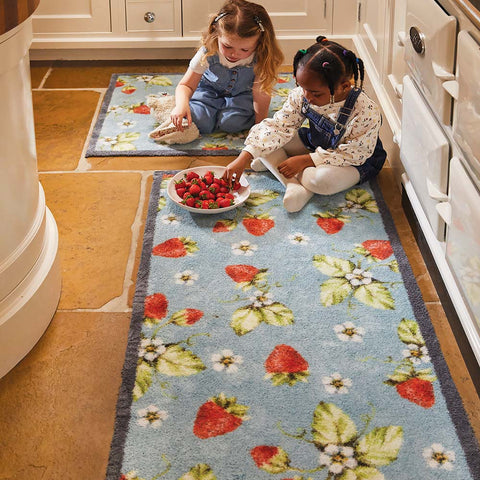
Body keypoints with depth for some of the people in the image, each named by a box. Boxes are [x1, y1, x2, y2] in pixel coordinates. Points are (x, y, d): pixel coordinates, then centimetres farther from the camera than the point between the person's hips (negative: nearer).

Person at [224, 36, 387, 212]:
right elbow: (278, 127, -17)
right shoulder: (301, 95, -18)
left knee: (323, 180, -41)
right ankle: (293, 185, -23)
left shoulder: (367, 113, -33)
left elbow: (354, 155, -26)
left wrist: (304, 161, -27)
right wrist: (244, 158, -28)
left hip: (354, 162, -5)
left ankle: (274, 164, -15)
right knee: (257, 132, -10)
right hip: (314, 145, 6)